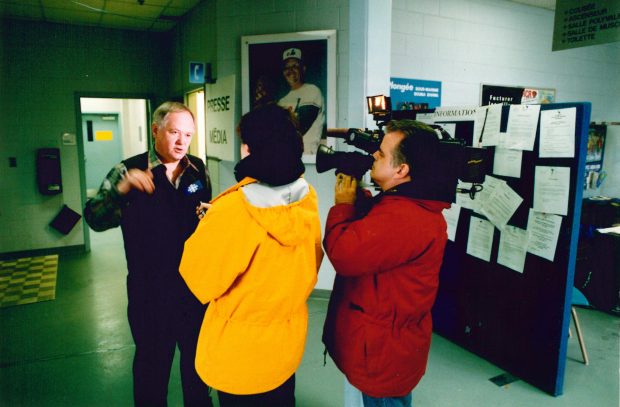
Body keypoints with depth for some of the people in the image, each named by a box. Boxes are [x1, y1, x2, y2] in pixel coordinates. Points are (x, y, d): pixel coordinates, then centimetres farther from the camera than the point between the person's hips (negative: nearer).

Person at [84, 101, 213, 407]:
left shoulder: (198, 169, 0)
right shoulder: (129, 170, -10)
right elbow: (95, 219, -18)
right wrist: (122, 188, -33)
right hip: (150, 290, -3)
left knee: (198, 354, 21)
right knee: (153, 361, 15)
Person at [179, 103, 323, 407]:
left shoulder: (232, 211, -28)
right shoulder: (307, 197, -11)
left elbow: (201, 278, -13)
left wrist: (209, 225, -1)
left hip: (241, 350, -4)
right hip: (288, 339, 5)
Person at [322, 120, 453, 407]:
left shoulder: (404, 218, -32)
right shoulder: (404, 203, 4)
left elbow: (344, 253, -34)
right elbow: (364, 236, 13)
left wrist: (343, 204, -18)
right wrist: (357, 197, 0)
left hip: (382, 353, -10)